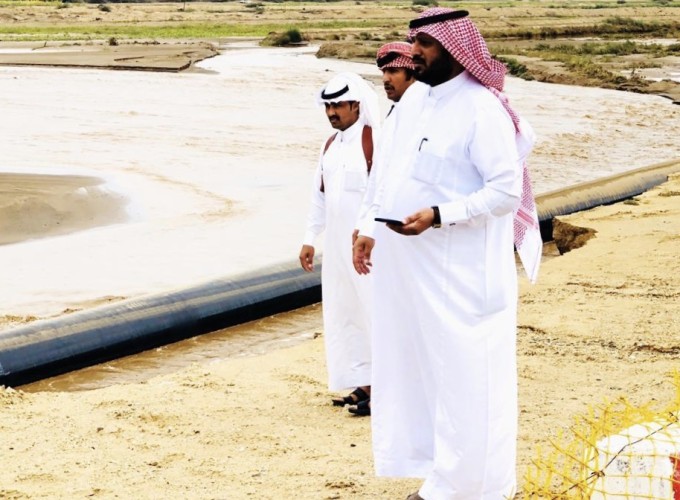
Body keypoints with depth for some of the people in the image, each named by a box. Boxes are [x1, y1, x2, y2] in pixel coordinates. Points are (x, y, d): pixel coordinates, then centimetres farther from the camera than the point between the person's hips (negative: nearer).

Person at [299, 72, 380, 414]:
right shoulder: (331, 145, 12)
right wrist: (310, 238, 17)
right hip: (336, 243, 8)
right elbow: (320, 193, 19)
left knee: (373, 308, -7)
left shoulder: (374, 141, -12)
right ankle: (363, 382, 19)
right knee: (342, 314, 11)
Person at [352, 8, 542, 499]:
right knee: (417, 368, 13)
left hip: (460, 274, -9)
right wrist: (370, 231, 14)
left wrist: (438, 216, -25)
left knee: (464, 376, -2)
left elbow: (508, 190, -19)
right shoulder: (414, 107, 11)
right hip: (409, 269, 9)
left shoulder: (482, 110, -14)